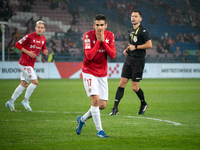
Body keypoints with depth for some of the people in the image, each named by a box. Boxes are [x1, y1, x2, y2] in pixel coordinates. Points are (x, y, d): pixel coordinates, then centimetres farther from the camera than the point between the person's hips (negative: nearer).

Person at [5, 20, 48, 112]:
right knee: (35, 82, -14)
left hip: (31, 64, 8)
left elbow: (43, 48, 24)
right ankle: (25, 101, 2)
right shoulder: (29, 37, -14)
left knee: (24, 84, 11)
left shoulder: (43, 39, 7)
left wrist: (45, 52, -1)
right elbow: (17, 45, -9)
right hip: (24, 62, -8)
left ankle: (11, 102, 20)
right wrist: (28, 52, -17)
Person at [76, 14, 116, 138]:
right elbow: (89, 56, -22)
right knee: (95, 99, -20)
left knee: (102, 105, 3)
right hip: (89, 72, -5)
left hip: (102, 74, 5)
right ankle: (99, 130, -13)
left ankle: (82, 119, 27)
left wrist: (103, 41, -18)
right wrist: (98, 41, -20)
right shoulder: (88, 35, -12)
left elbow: (112, 55, -10)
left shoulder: (110, 35, 0)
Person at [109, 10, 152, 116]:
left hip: (138, 60, -7)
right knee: (122, 83, -1)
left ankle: (143, 104, 23)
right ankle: (115, 108, 0)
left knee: (135, 87, -4)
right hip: (129, 59, 7)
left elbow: (149, 44, -15)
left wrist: (135, 47, -14)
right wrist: (127, 49, 11)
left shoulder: (142, 30, -9)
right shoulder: (130, 31, 15)